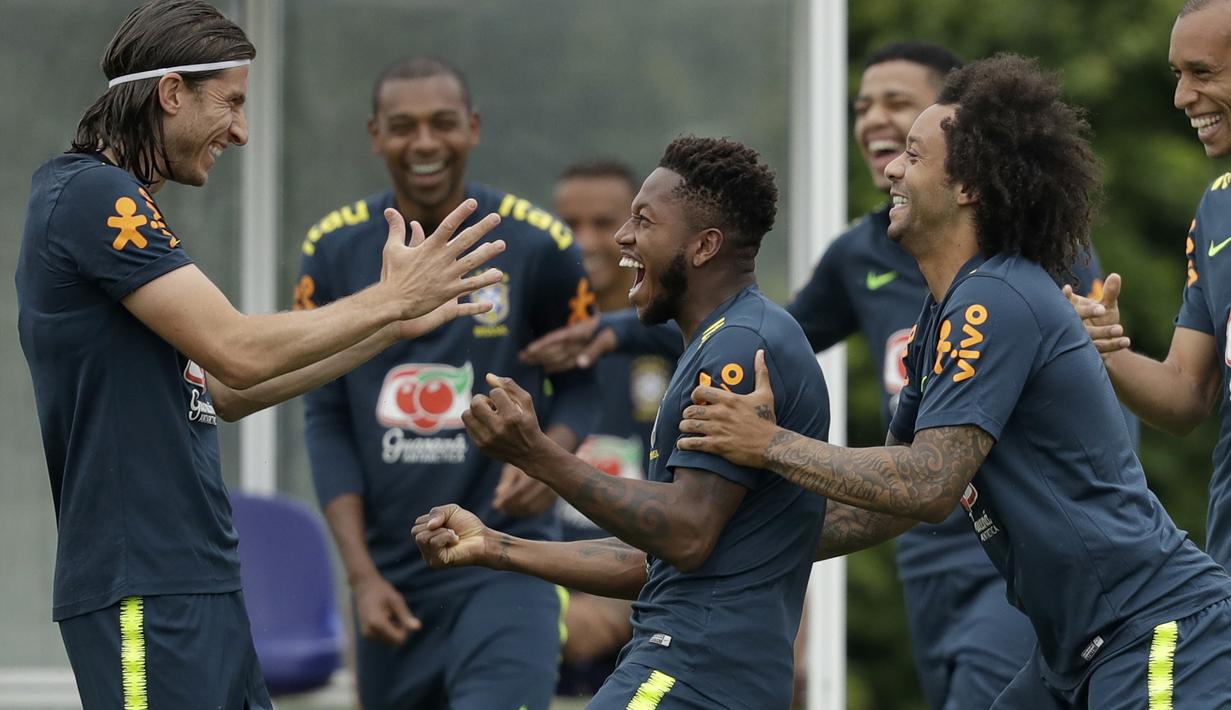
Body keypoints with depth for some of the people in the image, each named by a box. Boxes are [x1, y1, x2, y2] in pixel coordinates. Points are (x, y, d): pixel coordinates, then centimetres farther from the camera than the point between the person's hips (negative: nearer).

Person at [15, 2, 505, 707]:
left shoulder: (119, 200, 18)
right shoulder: (92, 193, -12)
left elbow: (224, 392, 20)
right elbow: (238, 353, -18)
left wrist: (389, 329, 18)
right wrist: (392, 298, -8)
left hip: (200, 583, 10)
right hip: (143, 589, -10)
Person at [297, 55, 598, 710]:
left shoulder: (535, 245, -4)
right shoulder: (334, 252, 2)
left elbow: (581, 379, 7)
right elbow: (327, 418, 5)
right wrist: (361, 573, -3)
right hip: (391, 571, 4)